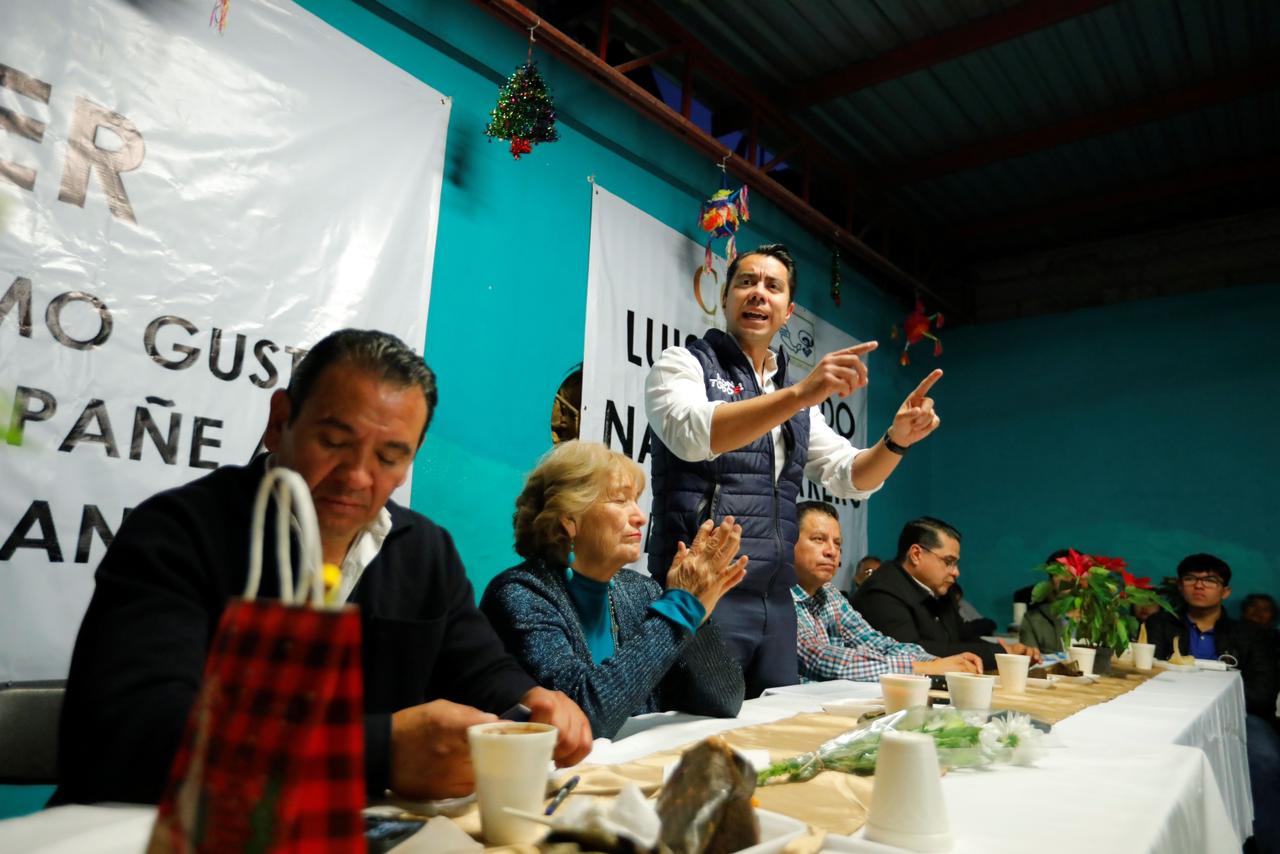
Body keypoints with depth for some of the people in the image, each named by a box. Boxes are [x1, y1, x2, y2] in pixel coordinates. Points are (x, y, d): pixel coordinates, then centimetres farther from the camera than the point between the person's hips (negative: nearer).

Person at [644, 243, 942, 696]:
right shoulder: (684, 364, 0)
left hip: (775, 601, 6)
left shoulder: (794, 396, 18)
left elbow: (850, 475, 14)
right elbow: (693, 433, -21)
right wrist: (799, 394, -31)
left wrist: (897, 438, -5)